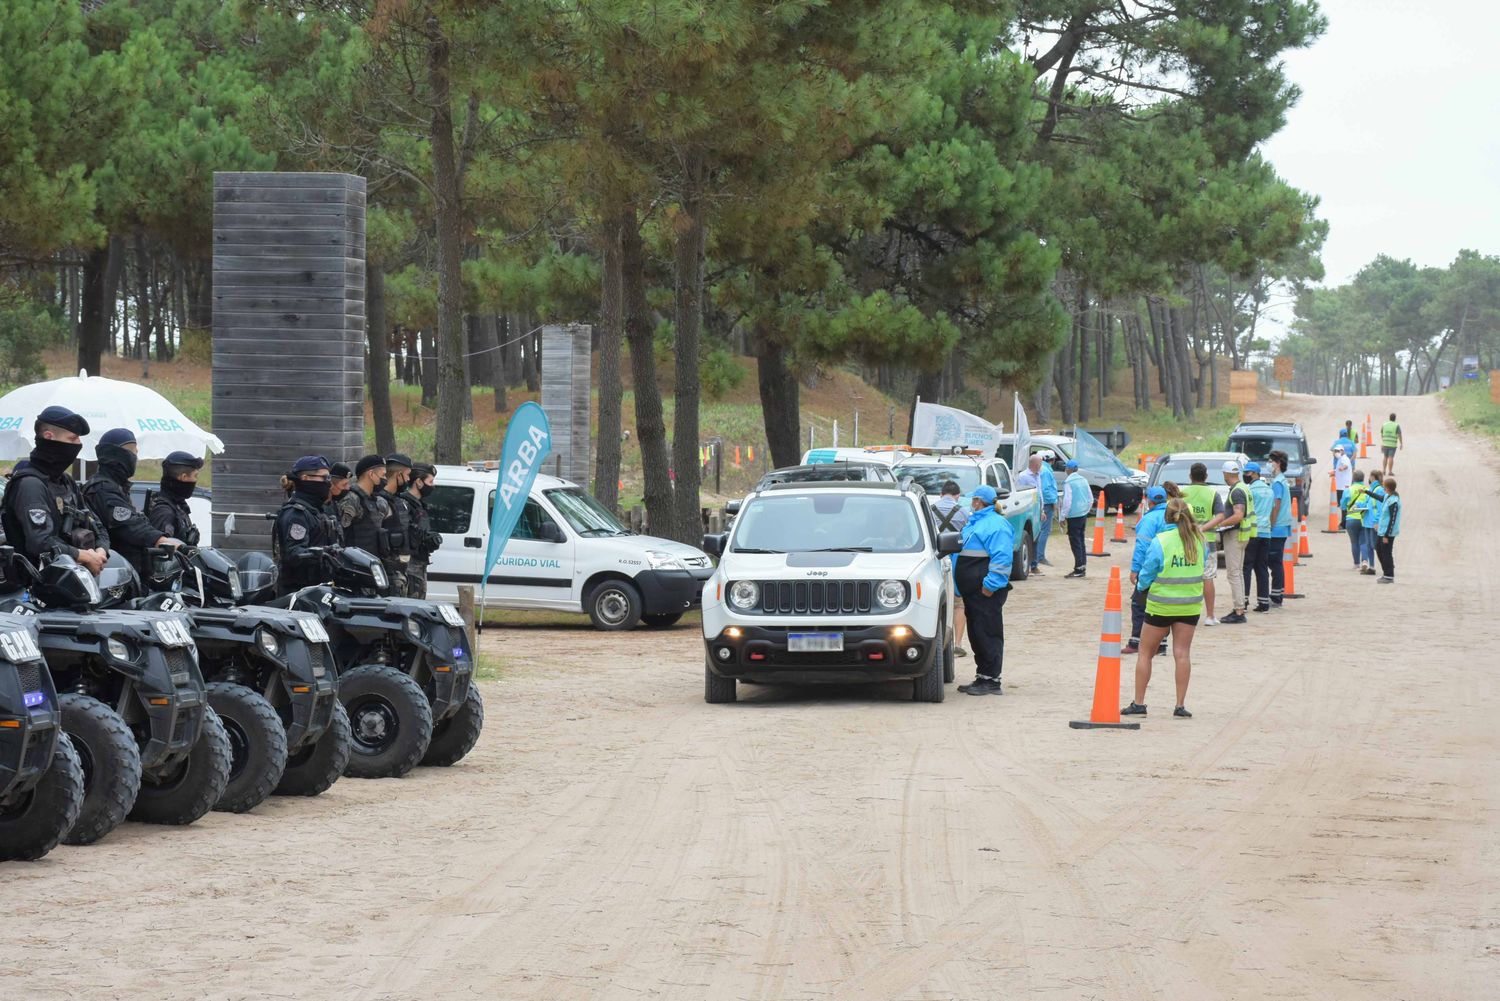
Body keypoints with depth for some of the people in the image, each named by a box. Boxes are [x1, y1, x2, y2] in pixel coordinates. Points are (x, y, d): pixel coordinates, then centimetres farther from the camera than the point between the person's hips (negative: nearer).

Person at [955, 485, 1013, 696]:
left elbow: (1001, 558, -18)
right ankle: (981, 678, 17)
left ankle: (991, 680, -7)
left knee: (988, 634, -8)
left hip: (987, 591, -10)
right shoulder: (974, 522, 21)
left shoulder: (996, 524, -11)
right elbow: (961, 551, 30)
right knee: (976, 634, 12)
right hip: (972, 590, 10)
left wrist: (990, 584, -23)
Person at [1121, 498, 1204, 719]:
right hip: (1190, 604, 3)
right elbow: (1201, 569, 8)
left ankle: (1138, 703, 11)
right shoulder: (1199, 540, -3)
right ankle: (1181, 706, 2)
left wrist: (1139, 590, 12)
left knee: (1145, 652, 10)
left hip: (1161, 604, -3)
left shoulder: (1161, 541, -13)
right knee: (1182, 653, 6)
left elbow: (1147, 573, -7)